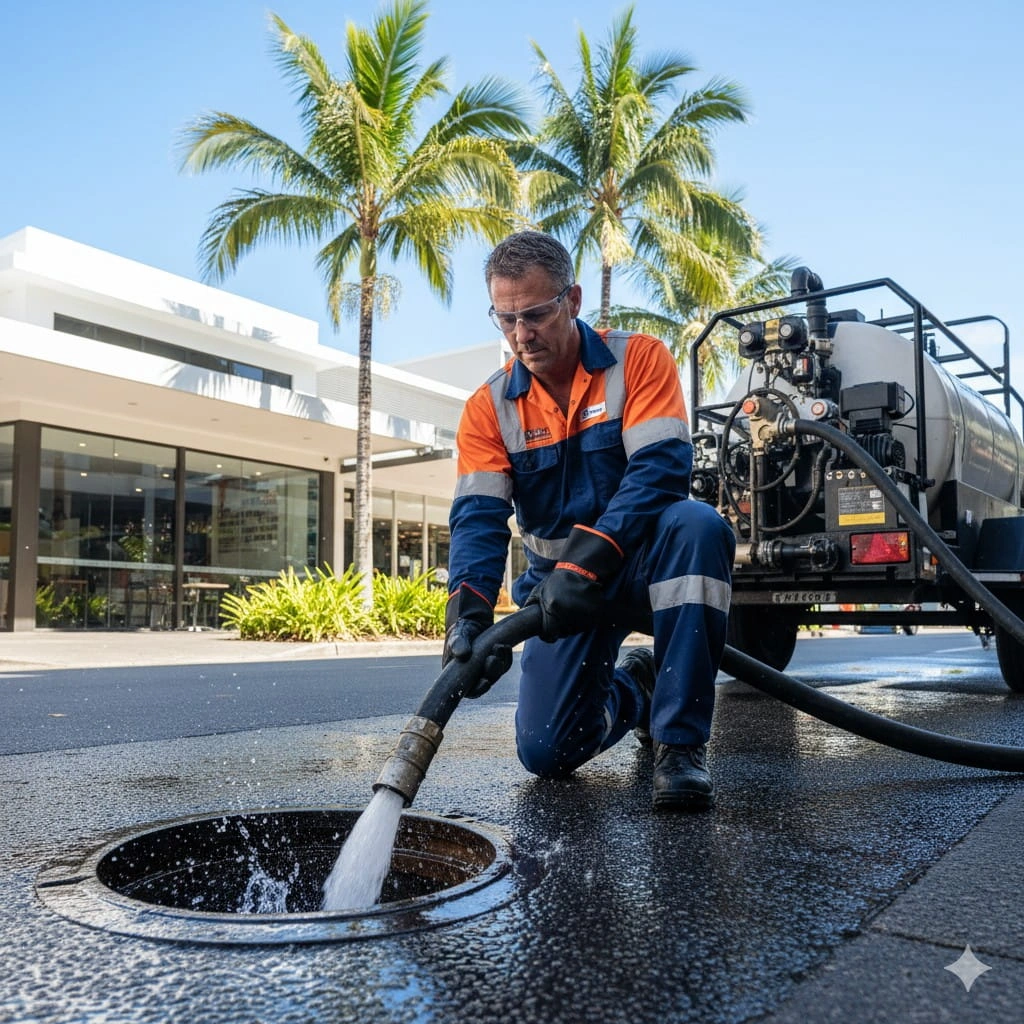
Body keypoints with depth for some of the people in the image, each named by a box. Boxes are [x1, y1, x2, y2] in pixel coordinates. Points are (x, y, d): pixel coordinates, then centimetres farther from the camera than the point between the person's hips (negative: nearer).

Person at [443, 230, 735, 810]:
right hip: (560, 584, 3)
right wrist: (469, 614, -32)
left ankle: (681, 740, -25)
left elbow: (660, 469, -23)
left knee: (696, 525, -37)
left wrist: (587, 562, -35)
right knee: (546, 753, -5)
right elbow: (479, 518, -13)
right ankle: (631, 692, 30)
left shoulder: (640, 360, -10)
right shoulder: (488, 409, -3)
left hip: (644, 560, -2)